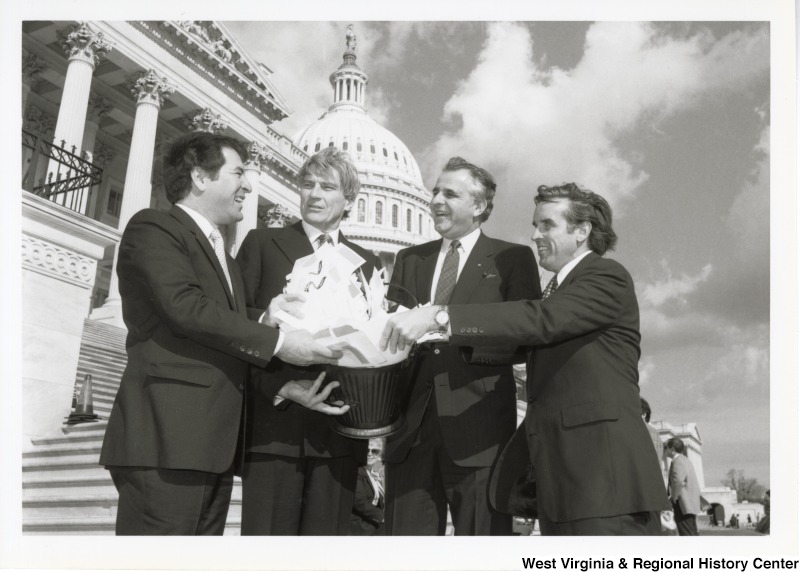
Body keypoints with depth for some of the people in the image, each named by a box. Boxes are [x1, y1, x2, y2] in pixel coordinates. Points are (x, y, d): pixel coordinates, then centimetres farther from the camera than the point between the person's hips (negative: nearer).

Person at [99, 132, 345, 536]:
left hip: (214, 445, 8)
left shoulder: (225, 258, 24)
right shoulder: (153, 227, -1)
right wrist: (278, 343, -14)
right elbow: (185, 306, -17)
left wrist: (284, 384, 2)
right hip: (166, 438, -8)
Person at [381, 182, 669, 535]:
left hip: (606, 478, -8)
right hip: (557, 479, 8)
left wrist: (439, 316, -27)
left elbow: (541, 320, -22)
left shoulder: (607, 277, -5)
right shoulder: (556, 290, 21)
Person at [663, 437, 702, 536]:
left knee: (687, 534, -8)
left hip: (683, 505, -10)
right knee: (693, 534, 14)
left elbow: (678, 481, -28)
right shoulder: (686, 461, 19)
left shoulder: (677, 461, -13)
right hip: (692, 504, 10)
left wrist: (674, 498, -16)